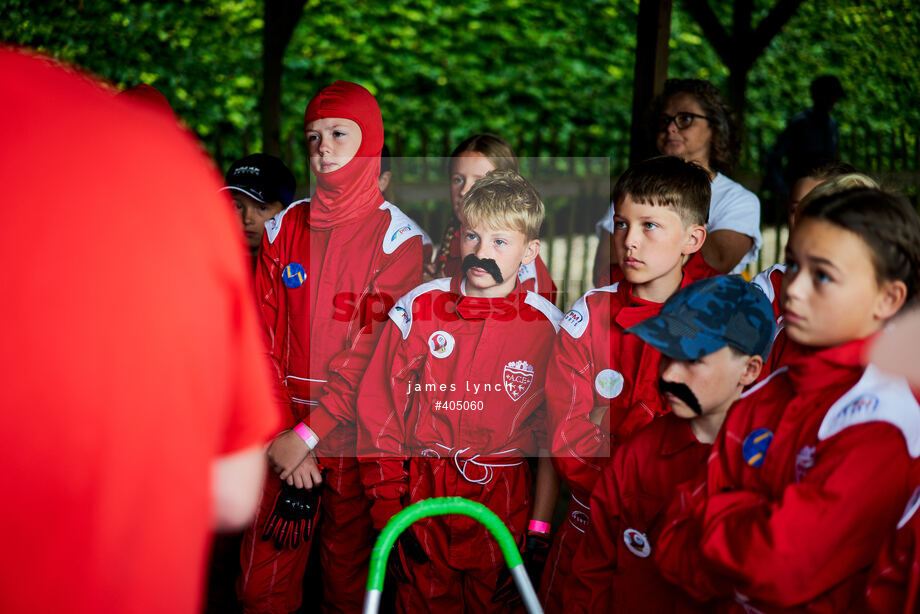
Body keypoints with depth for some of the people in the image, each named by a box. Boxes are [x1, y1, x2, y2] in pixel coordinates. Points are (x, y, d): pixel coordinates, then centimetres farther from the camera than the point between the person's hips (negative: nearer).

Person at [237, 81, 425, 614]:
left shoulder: (398, 238, -3)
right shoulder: (285, 228, 7)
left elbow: (374, 353, -11)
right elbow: (266, 339, 2)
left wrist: (308, 434, -16)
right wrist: (281, 432, -10)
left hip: (354, 431, -2)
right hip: (285, 429, 3)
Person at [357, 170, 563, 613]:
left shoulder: (548, 326, -4)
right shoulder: (420, 308, -4)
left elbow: (554, 432, 3)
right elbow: (380, 408, 0)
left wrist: (540, 522, 2)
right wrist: (387, 509, -2)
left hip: (502, 497, 0)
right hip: (422, 490, 0)